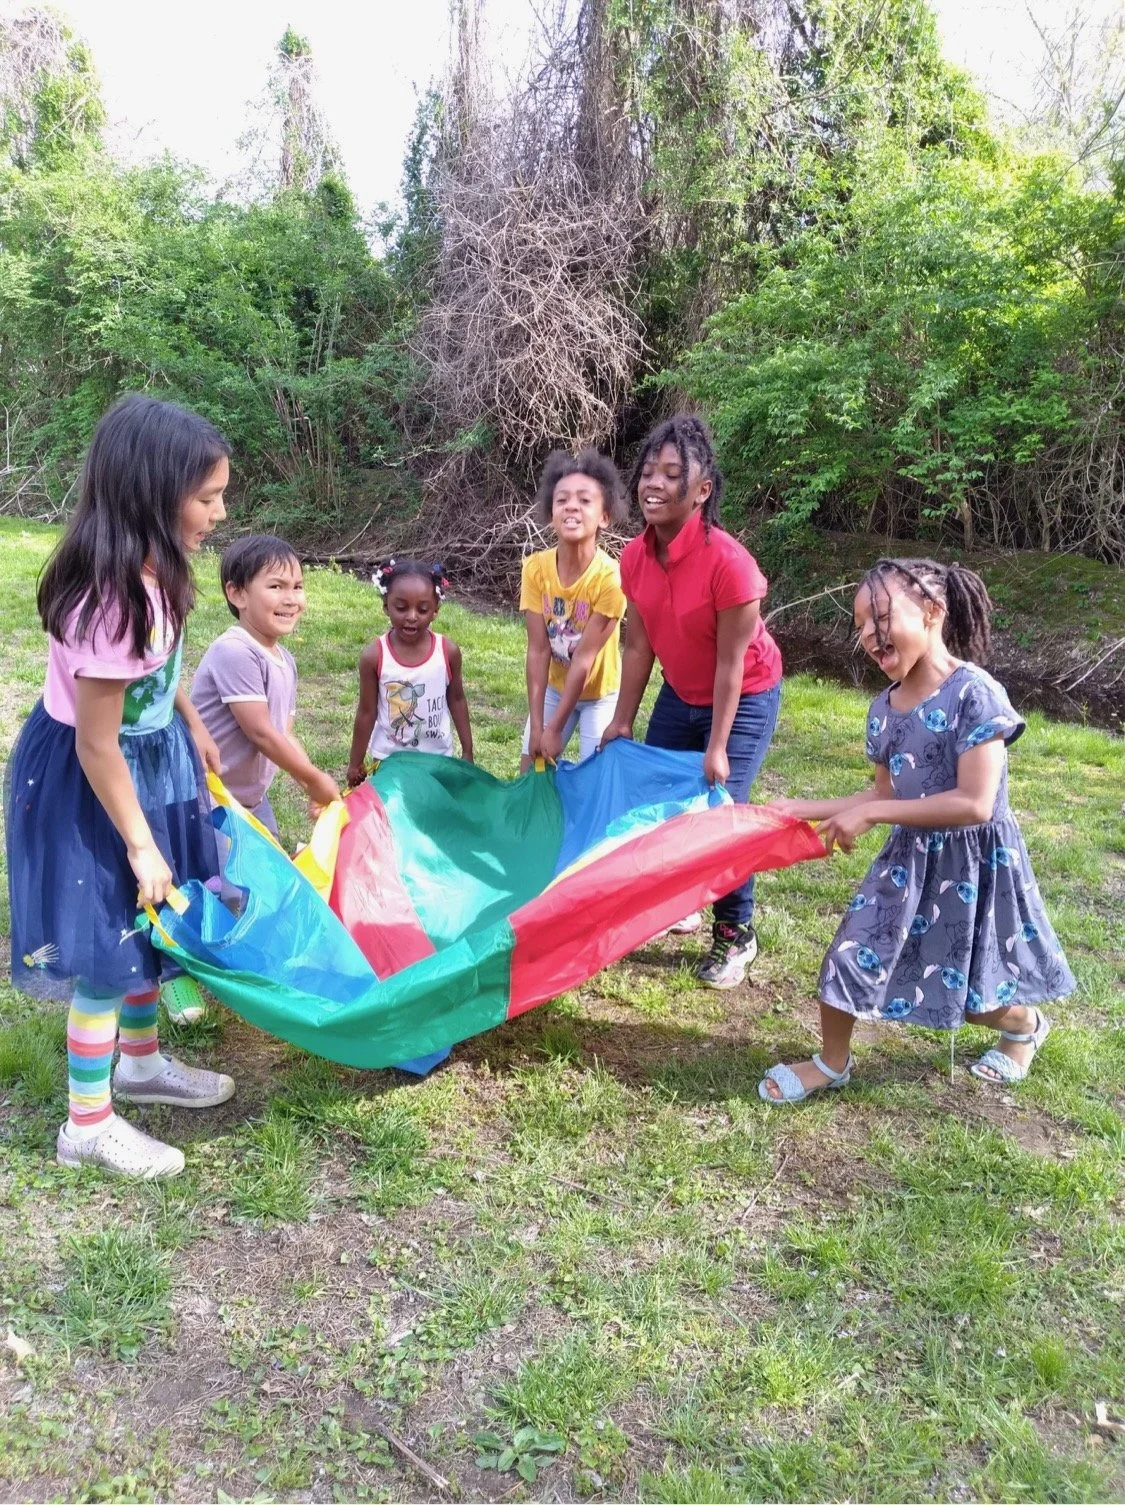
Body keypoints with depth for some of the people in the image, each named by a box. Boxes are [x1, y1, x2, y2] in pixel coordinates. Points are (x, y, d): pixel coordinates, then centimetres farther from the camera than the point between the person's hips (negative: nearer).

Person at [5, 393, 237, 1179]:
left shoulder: (148, 567, -7)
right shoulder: (112, 601, -33)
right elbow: (97, 747, -26)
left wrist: (195, 728, 21)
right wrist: (140, 845, -18)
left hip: (149, 757, 9)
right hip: (89, 785, -9)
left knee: (149, 921, 21)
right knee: (107, 945, 5)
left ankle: (141, 1061, 43)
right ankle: (89, 1124, 24)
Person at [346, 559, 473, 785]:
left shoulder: (448, 652, -12)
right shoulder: (374, 656, -15)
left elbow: (457, 700, 2)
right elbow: (367, 712, -6)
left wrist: (467, 751, 7)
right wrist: (356, 763, 0)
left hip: (437, 758, 1)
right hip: (387, 759, -1)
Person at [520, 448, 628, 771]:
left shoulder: (610, 577, -29)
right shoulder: (536, 568, -18)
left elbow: (585, 657, -26)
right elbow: (538, 649, -16)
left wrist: (555, 730, -22)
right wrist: (536, 726, -18)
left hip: (600, 693, -3)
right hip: (555, 687, 4)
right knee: (531, 771, 7)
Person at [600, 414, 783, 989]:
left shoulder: (728, 562, -31)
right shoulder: (636, 556, -12)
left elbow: (730, 663, -25)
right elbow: (639, 647, -3)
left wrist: (717, 747, -21)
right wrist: (622, 721, 0)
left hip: (744, 699, -6)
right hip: (680, 694, 6)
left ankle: (736, 935, 10)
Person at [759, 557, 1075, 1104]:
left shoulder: (975, 693, -23)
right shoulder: (884, 708, 0)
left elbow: (975, 804, -27)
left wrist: (870, 814, -25)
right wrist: (804, 810, 5)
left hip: (975, 861, -6)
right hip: (910, 856, 6)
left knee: (965, 988, 10)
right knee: (850, 953, 2)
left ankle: (1025, 1025, 46)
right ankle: (832, 1063, 26)